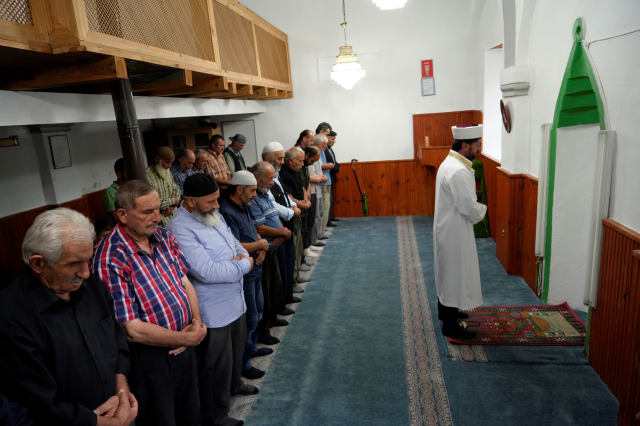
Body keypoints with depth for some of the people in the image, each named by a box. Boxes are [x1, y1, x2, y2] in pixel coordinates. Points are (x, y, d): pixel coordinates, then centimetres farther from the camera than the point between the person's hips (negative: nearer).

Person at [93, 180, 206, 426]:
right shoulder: (110, 260, -24)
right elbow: (133, 329, -24)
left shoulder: (163, 237, -3)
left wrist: (197, 323, -13)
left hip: (184, 347, 6)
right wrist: (189, 338, -17)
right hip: (150, 358, -6)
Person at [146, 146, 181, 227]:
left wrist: (172, 206, 0)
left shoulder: (167, 172, 13)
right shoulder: (147, 176, -16)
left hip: (172, 214, 8)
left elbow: (176, 189, 20)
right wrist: (172, 201, -8)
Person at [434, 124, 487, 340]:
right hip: (454, 231, -10)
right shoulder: (459, 171, -25)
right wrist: (482, 209, -4)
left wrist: (475, 206, 4)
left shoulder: (450, 163, 8)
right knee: (456, 275, 1)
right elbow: (470, 210, -24)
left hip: (448, 228, 10)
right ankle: (451, 325, 13)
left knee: (448, 272, 22)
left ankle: (445, 310, 39)